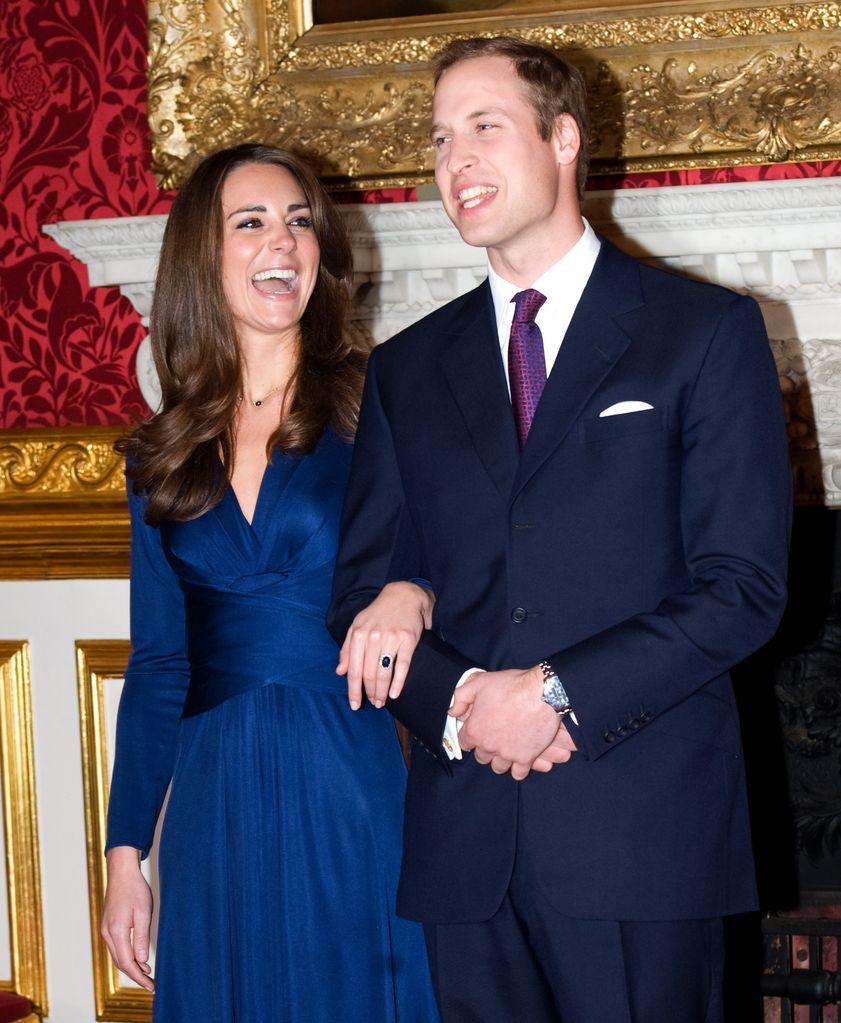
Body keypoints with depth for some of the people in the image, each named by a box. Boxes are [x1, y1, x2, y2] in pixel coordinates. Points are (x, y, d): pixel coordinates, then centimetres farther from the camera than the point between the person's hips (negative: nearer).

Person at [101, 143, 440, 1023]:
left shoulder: (375, 406, -1)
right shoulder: (165, 455, 8)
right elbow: (157, 664, 11)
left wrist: (413, 591, -25)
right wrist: (125, 852, 8)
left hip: (349, 785, -3)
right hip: (215, 800, 3)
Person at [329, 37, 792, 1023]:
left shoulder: (706, 331, 2)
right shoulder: (407, 369, 14)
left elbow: (743, 585, -5)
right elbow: (362, 593, 11)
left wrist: (558, 693, -13)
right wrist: (458, 701, -9)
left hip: (642, 828, -3)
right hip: (463, 837, 3)